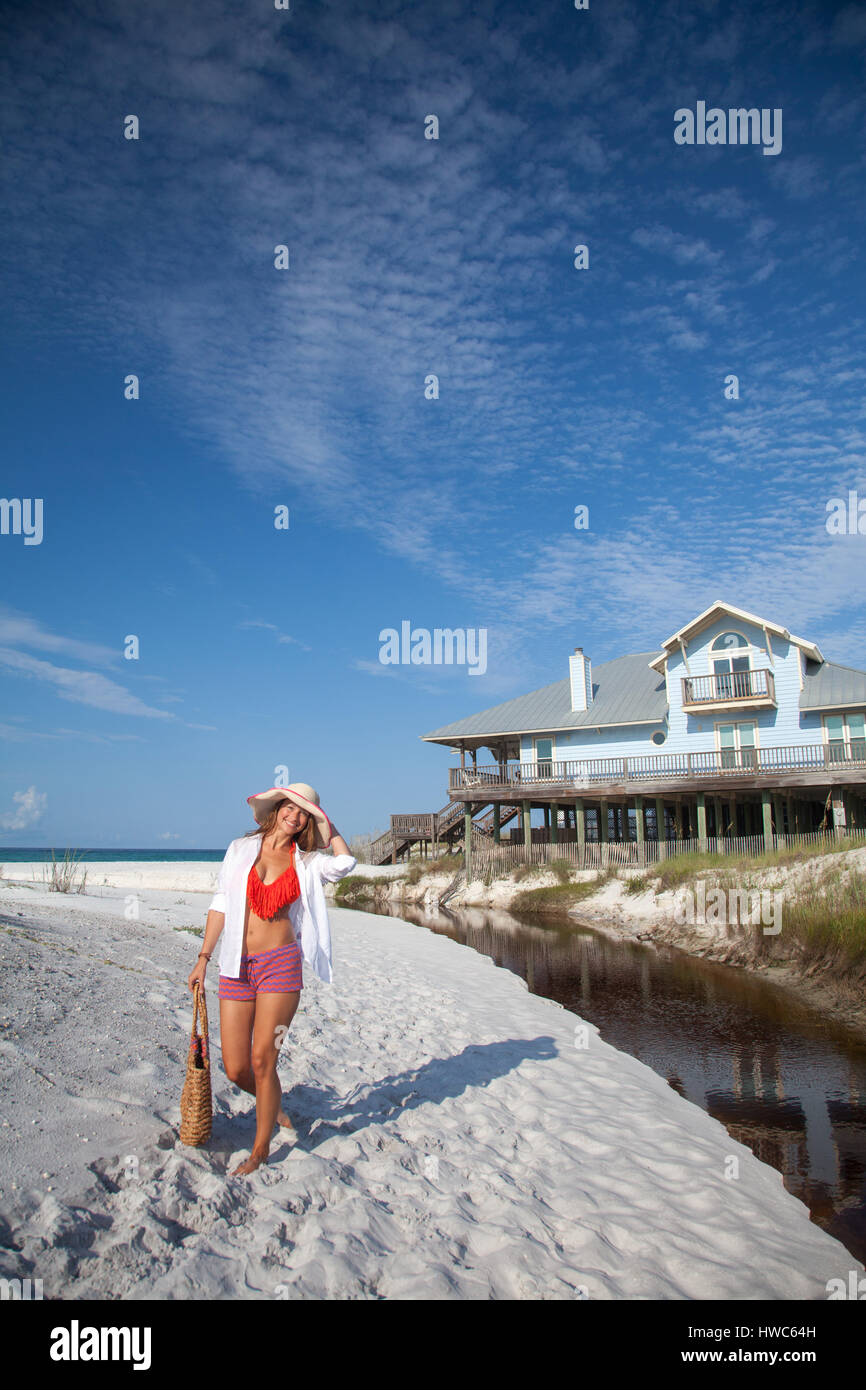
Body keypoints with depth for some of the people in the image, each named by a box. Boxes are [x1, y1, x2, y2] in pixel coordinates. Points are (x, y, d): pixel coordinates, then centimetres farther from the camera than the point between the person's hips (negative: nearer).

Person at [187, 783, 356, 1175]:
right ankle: (273, 1106, 37)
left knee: (262, 1062, -3)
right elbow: (221, 905, 9)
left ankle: (260, 1150, 18)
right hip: (237, 967, 2)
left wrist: (328, 824, 0)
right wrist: (203, 958, 3)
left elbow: (344, 863, -16)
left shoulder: (306, 863, 5)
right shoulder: (240, 850, 8)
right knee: (236, 1070, 4)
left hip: (281, 964, -2)